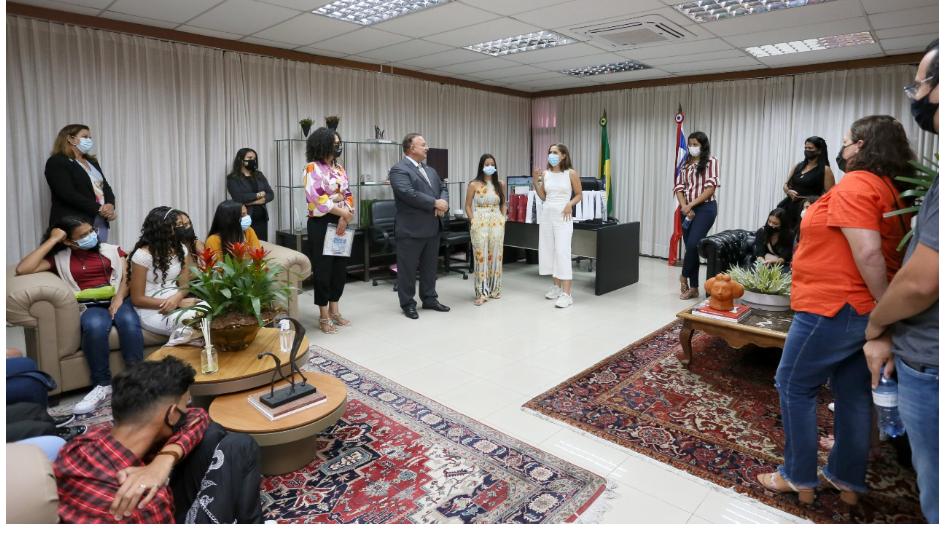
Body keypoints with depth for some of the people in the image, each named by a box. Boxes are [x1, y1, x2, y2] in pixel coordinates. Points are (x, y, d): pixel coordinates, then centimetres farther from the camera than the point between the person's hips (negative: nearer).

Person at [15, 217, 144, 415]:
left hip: (119, 300, 1)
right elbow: (22, 269, -1)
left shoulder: (112, 249, 19)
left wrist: (119, 297, -14)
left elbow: (128, 277, 7)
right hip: (90, 307, 0)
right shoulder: (60, 258, 15)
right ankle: (102, 386, -25)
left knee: (128, 321, -37)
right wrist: (52, 240, 2)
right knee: (95, 326, -38)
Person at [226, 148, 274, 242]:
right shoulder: (233, 178, -1)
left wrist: (252, 201, -11)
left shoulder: (259, 176, 13)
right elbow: (239, 197, -16)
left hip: (261, 218, 5)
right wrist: (258, 195, -6)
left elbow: (271, 195, 3)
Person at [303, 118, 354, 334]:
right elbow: (317, 197, -18)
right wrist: (343, 212, -14)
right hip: (321, 224, -6)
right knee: (323, 268, 0)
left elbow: (348, 195, 6)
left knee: (340, 266, 10)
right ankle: (324, 316, 10)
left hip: (341, 224, 7)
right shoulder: (313, 168, -8)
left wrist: (345, 218, -9)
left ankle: (334, 311, 23)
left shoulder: (339, 168, 12)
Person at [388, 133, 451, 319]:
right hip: (411, 229, -8)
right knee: (407, 268, 3)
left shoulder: (430, 170, 17)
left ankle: (429, 299, 27)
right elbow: (408, 193, -23)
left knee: (430, 266, 15)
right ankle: (408, 304, 13)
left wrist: (444, 203, -7)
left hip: (432, 227, 8)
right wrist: (435, 203, -17)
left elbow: (443, 187, 16)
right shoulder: (399, 169, -11)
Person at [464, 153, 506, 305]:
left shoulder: (500, 184, 9)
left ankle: (494, 289, 19)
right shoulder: (474, 185, -1)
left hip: (497, 223, 3)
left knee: (495, 256, 7)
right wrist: (473, 222, -6)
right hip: (479, 223, -3)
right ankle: (481, 292, 0)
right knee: (481, 256, -4)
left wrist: (503, 219, 6)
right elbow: (468, 206, 2)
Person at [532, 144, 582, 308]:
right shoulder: (545, 173, 8)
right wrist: (535, 182, 1)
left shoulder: (571, 173, -3)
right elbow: (543, 197, 13)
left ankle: (567, 294, -11)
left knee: (562, 252, -11)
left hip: (562, 216, -5)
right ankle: (556, 286, 22)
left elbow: (579, 195, 3)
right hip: (546, 214, 6)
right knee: (549, 250, 8)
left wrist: (570, 204, -15)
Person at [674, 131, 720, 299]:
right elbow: (679, 188, 6)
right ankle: (693, 288, 11)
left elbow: (710, 188, -10)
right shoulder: (685, 164, 14)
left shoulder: (711, 162, -1)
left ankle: (684, 276, 6)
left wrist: (691, 205, -14)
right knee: (689, 246, 4)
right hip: (687, 210, 5)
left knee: (693, 244, -18)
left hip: (705, 208, -5)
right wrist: (685, 207, -10)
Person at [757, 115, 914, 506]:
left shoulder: (855, 184, -16)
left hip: (833, 309, -9)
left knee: (794, 388, 4)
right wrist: (883, 312, 17)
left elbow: (867, 251, -26)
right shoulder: (889, 189, 13)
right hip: (863, 310, 9)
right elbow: (883, 251, 16)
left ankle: (799, 478, 16)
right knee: (853, 395, 16)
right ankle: (848, 480, 29)